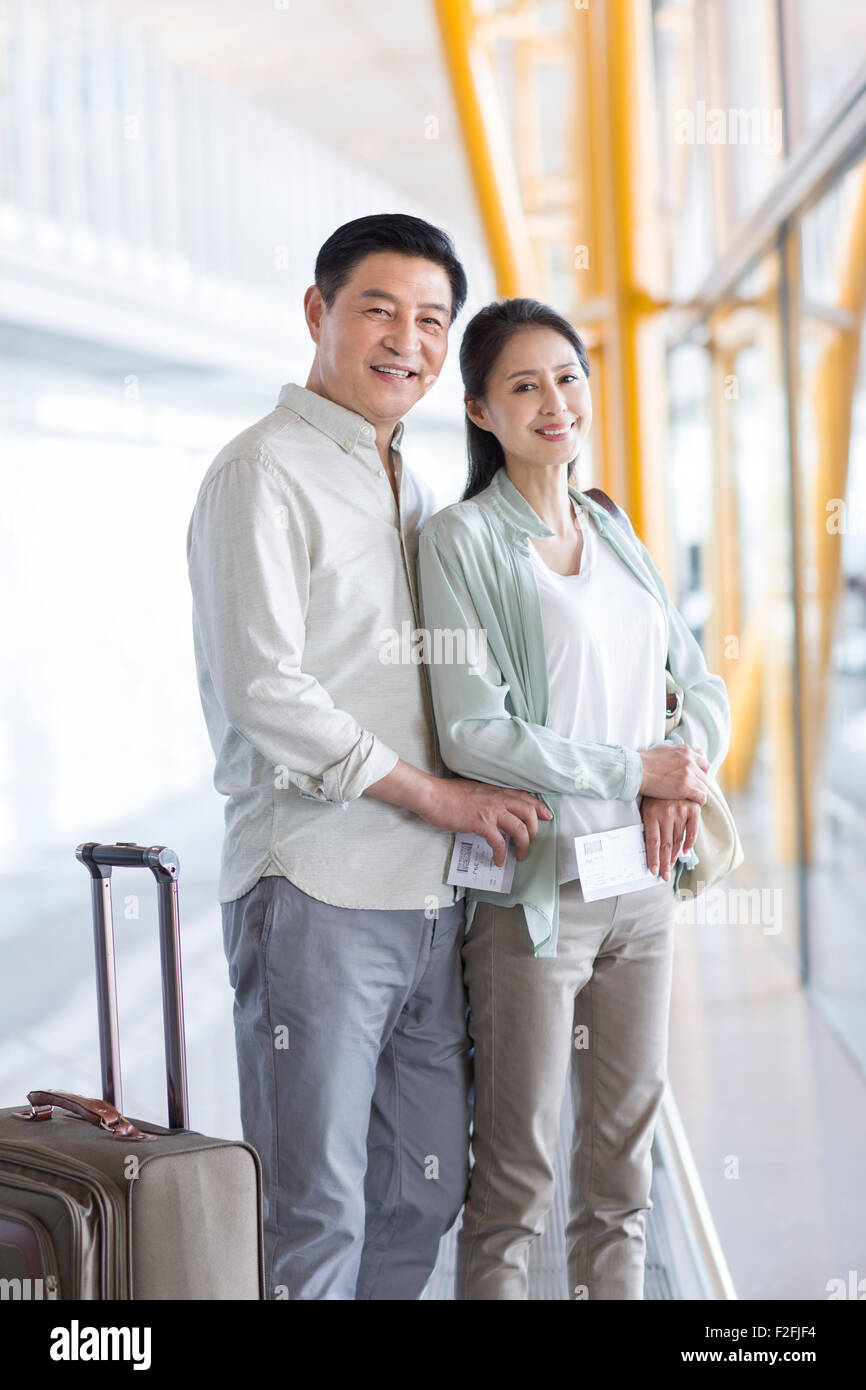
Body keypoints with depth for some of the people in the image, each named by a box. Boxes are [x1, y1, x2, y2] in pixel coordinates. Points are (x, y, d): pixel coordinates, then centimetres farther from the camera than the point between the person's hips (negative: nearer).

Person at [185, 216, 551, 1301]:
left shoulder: (415, 494, 19)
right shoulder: (264, 472, -6)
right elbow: (262, 691, -16)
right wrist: (435, 794, -11)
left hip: (430, 893, 8)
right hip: (317, 893, -8)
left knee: (423, 1191, 12)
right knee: (315, 1209, -3)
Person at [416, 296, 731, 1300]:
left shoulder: (615, 537, 13)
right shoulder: (460, 540, -7)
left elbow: (701, 685, 15)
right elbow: (471, 734, -16)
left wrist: (683, 784, -6)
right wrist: (635, 770, -13)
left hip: (639, 881, 6)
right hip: (532, 888, -6)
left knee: (624, 1159, 12)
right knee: (517, 1169, 1)